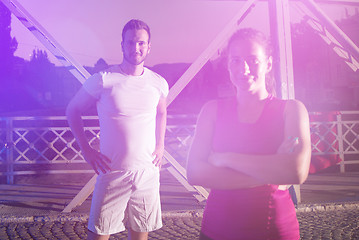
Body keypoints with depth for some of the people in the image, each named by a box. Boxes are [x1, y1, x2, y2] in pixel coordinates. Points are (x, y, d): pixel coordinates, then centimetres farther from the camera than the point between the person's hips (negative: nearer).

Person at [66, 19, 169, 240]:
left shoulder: (158, 83, 3)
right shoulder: (103, 80, -8)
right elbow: (73, 110, 4)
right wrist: (86, 150, -3)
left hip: (148, 172, 3)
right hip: (112, 171, -3)